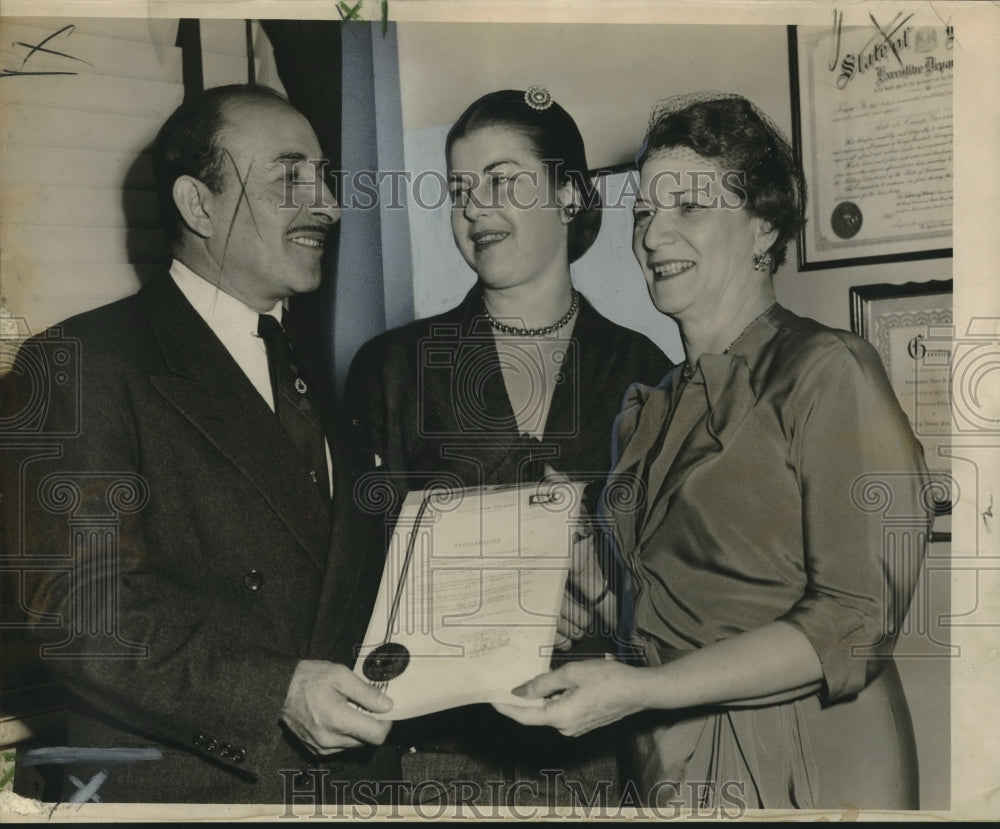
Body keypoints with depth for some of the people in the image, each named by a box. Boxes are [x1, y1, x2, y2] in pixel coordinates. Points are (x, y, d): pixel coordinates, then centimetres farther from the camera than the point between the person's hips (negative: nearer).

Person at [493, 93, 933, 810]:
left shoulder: (828, 371, -12)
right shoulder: (651, 408, 9)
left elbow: (856, 619, -19)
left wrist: (641, 690, -24)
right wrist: (592, 583, -3)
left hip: (800, 775, -6)